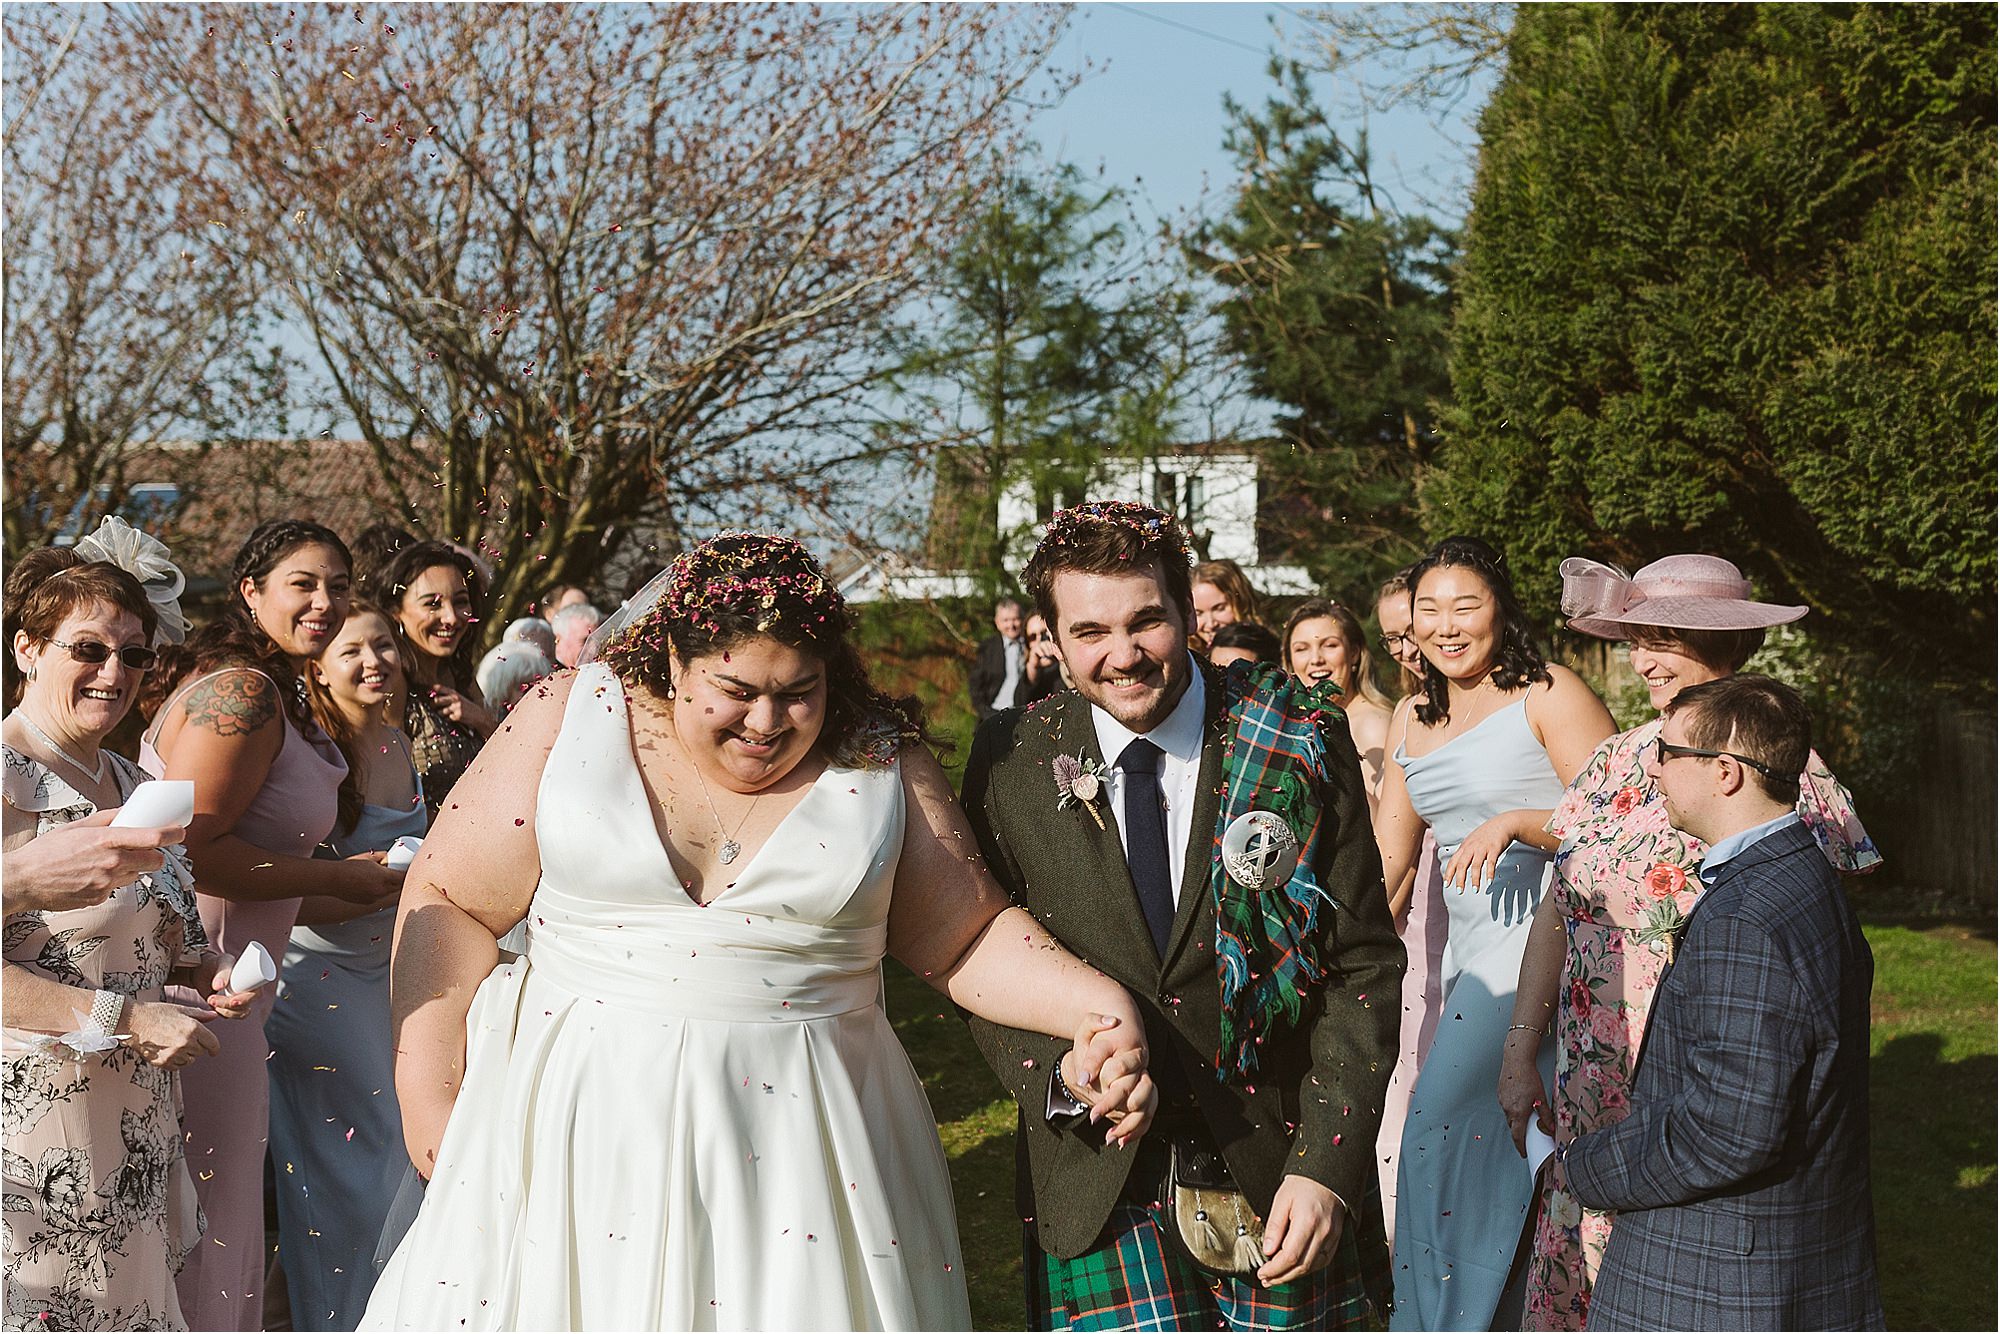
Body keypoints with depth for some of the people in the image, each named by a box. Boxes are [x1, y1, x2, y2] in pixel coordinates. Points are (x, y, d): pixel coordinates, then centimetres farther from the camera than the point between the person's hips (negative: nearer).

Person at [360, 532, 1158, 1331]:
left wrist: (1100, 1014, -12)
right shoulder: (570, 721, -2)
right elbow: (453, 903, 0)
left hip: (796, 1134, 1)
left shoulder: (882, 762, 1)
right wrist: (429, 1099, -5)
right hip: (577, 1129, 0)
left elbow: (968, 937, 3)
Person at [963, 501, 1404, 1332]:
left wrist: (1326, 1167, -11)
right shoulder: (1012, 764, -1)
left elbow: (1363, 964, -4)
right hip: (1099, 1188, 0)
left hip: (1281, 1173, 0)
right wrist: (1055, 1068, -13)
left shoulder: (1298, 744, -4)